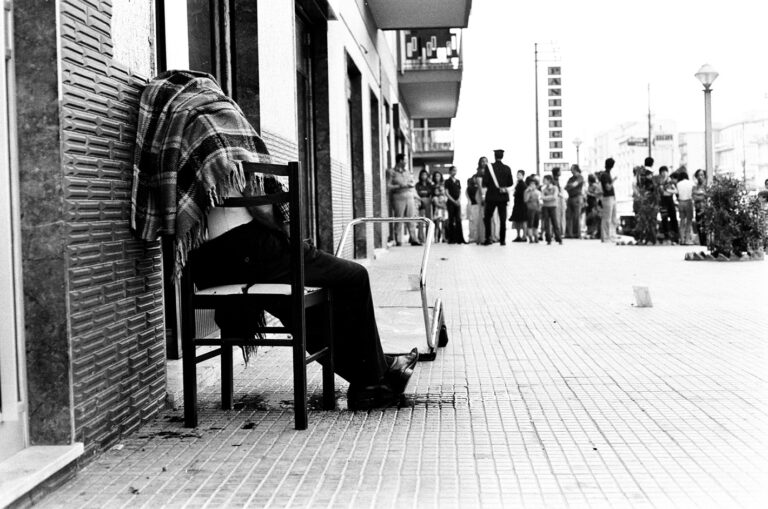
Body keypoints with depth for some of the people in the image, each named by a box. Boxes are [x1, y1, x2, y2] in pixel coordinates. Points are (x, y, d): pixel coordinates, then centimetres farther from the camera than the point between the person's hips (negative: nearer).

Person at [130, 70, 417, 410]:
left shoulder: (162, 134, 18)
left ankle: (379, 370, 30)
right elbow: (255, 186, -10)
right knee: (351, 278, 3)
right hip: (242, 245, -9)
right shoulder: (217, 111, -2)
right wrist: (285, 224, 3)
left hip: (205, 266, 9)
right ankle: (372, 383, 11)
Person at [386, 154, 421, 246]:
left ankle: (413, 239, 6)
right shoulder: (391, 172, -1)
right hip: (398, 199, -5)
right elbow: (388, 187, -8)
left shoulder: (407, 171, 16)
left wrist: (411, 185, -1)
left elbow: (413, 183, 21)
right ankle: (398, 241, 0)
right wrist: (399, 186, -14)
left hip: (409, 198, 5)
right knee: (398, 221, -4)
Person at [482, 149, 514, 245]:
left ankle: (488, 238, -1)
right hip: (503, 197, 2)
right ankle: (502, 240, 5)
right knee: (503, 219, 7)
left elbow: (484, 183, -10)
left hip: (491, 196, -2)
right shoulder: (507, 168, 0)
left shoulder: (489, 167, -9)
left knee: (487, 217, 9)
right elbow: (510, 183, 4)